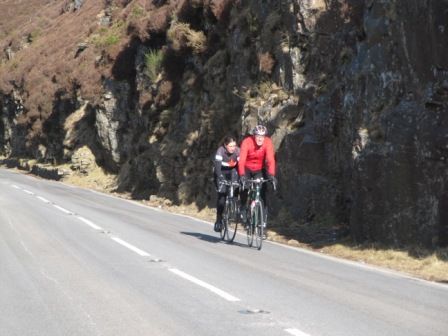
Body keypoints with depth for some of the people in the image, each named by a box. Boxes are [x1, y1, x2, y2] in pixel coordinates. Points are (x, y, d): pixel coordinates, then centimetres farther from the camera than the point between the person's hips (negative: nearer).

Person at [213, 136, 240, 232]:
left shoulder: (238, 151, -22)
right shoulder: (221, 151, -28)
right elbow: (217, 165, -38)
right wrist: (220, 177, -53)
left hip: (232, 171, 3)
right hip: (221, 172, -3)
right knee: (222, 193, -16)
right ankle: (219, 220, -9)